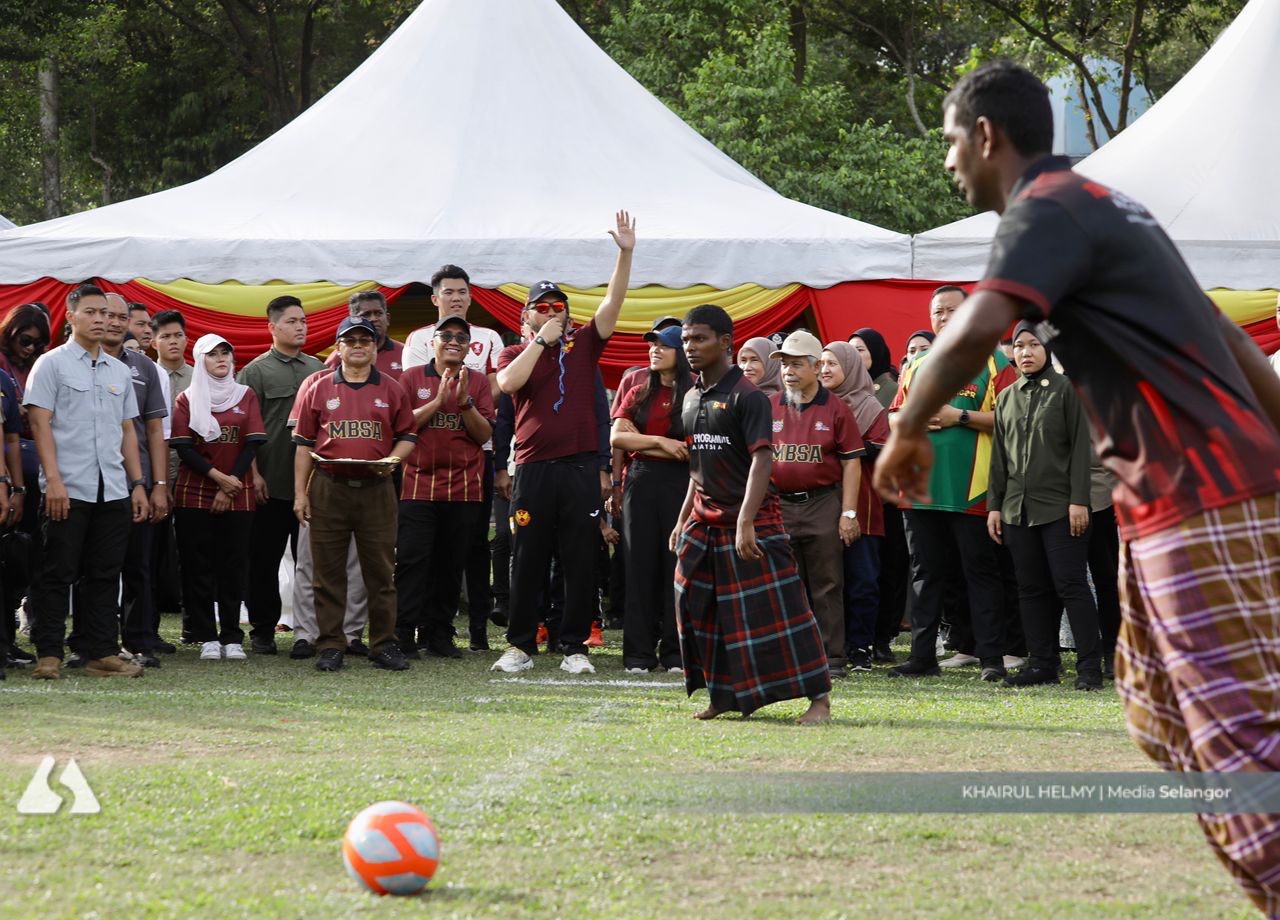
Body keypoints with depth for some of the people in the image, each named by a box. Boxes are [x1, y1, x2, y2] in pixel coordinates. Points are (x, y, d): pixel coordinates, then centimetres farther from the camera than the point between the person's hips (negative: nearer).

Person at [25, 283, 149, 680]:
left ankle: (101, 653, 10)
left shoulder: (119, 372, 17)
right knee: (58, 573, -3)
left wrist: (138, 484, 13)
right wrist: (53, 479, -15)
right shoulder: (52, 364, 0)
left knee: (105, 574, 6)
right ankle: (49, 654, 0)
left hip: (113, 491, 5)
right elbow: (40, 423, -7)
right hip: (68, 490, -5)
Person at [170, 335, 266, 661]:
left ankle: (232, 637, 3)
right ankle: (207, 637, 1)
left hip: (238, 495, 1)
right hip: (194, 495, -1)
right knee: (198, 566, -2)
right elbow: (183, 448, -3)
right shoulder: (188, 400, 5)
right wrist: (218, 476, -13)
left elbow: (252, 444, 0)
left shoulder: (245, 396, 7)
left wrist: (231, 486, -8)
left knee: (234, 566, 0)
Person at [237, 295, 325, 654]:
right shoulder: (256, 372, 1)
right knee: (264, 561, 2)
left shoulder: (319, 369, 14)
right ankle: (262, 631, 9)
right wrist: (253, 474, -9)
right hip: (271, 485, -3)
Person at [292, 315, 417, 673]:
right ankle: (330, 646, 6)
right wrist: (300, 492, 2)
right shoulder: (317, 387, 6)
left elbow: (408, 435, 15)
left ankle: (384, 645, 7)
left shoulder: (390, 389, 9)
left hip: (376, 490, 0)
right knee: (329, 572, 1)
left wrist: (392, 460, -6)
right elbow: (303, 442, 7)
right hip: (328, 489, 0)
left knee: (380, 572, 2)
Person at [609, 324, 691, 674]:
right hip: (641, 484, 4)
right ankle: (639, 652, 4)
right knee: (640, 565, 2)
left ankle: (676, 653, 1)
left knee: (677, 564, -4)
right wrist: (660, 442, -8)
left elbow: (690, 450, -9)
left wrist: (640, 442, -5)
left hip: (679, 484, -4)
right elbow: (617, 437, 3)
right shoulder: (638, 394, 13)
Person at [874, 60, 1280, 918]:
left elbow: (975, 333, -27)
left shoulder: (1046, 208, -9)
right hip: (1172, 501, 10)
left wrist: (908, 431, -12)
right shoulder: (1099, 205, 21)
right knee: (1162, 717, 14)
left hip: (1202, 502, -10)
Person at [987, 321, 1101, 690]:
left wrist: (1079, 500, -12)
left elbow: (1080, 448, -5)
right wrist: (994, 506, 11)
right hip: (1018, 508, 5)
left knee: (1070, 584, -8)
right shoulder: (1007, 398, 15)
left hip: (1059, 507, -5)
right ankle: (1042, 663, 11)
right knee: (1032, 589, 6)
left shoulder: (1066, 390, -1)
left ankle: (1089, 666, -7)